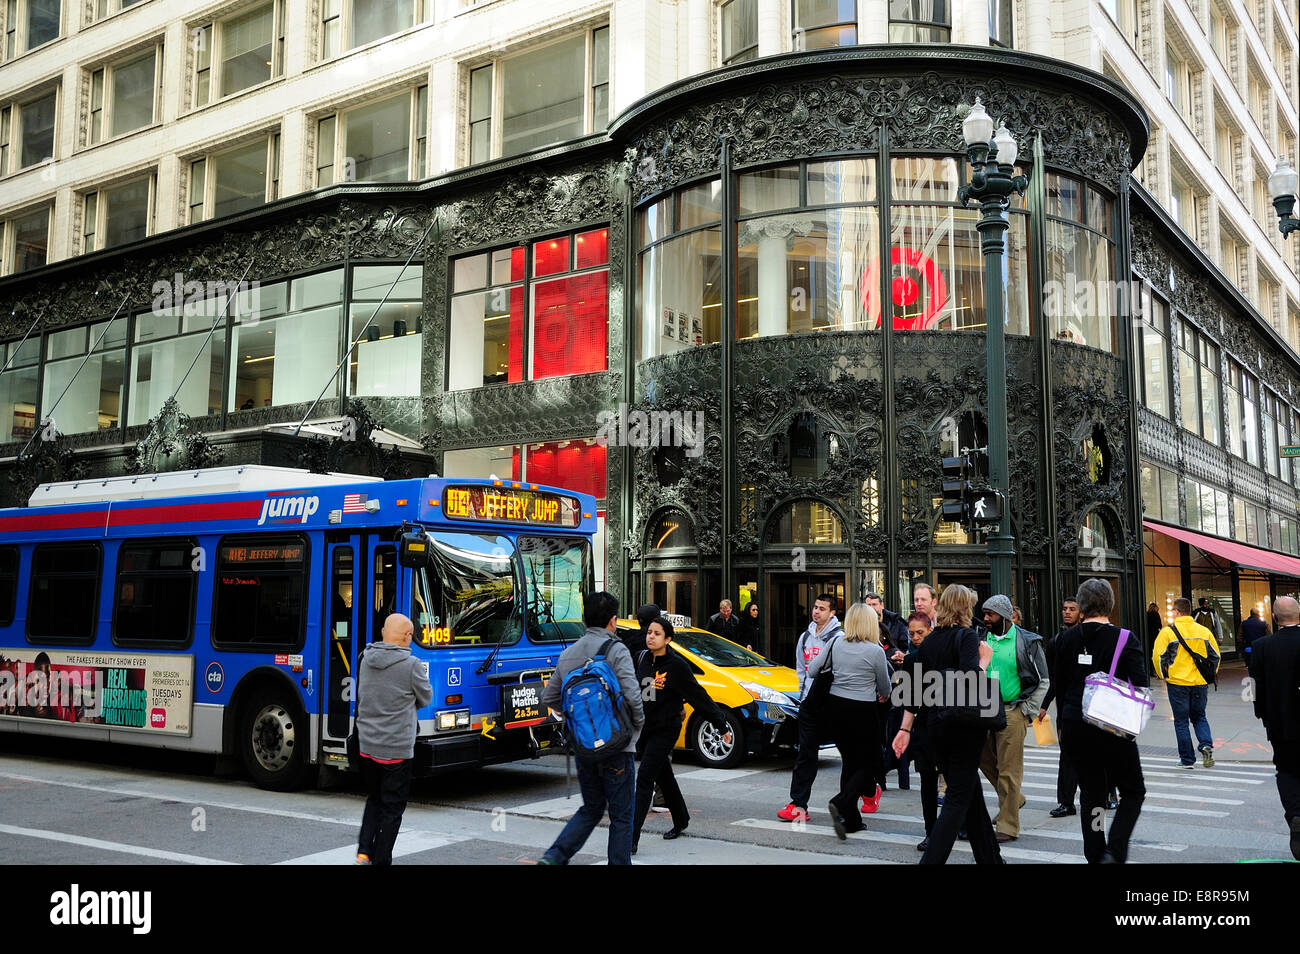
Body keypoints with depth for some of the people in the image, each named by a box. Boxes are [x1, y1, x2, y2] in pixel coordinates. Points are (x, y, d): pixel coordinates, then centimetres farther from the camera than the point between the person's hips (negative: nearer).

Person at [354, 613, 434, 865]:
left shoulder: (366, 660, 1)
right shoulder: (411, 665, -16)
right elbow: (425, 698, -1)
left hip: (367, 746, 5)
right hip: (397, 749, -5)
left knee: (374, 799, 22)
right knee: (392, 806, 7)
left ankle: (364, 852, 12)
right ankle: (381, 860, 12)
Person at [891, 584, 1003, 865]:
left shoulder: (928, 642, 9)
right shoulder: (967, 636, -10)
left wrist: (905, 729, 10)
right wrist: (985, 658, -8)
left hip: (934, 726, 7)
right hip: (964, 726, -7)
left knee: (971, 792, 19)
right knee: (959, 799, -2)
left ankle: (989, 857, 29)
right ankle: (931, 859, -11)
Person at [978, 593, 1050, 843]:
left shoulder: (1027, 642, -5)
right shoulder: (983, 640, 7)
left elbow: (1043, 681, 0)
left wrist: (1027, 712, -5)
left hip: (1012, 713, -5)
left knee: (1008, 770, -3)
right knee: (985, 761, 11)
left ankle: (1008, 826, 5)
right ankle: (1011, 800, 36)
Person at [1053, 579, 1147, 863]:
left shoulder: (1066, 639, 1)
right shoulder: (1125, 639, -9)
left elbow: (1058, 685, 7)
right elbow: (1140, 684, -12)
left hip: (1075, 727, 3)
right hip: (1113, 728, -3)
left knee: (1090, 794, 14)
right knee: (1133, 791, 12)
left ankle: (1095, 855, 15)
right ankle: (1114, 851, -3)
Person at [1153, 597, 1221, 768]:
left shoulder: (1168, 631, -9)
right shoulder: (1204, 631, 3)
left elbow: (1158, 656, -9)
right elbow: (1215, 656, 9)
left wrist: (1164, 676, 6)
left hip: (1177, 683, -3)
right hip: (1200, 683, 3)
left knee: (1181, 721, 7)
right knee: (1199, 717, 20)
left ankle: (1188, 759, 11)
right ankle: (1206, 745, -5)